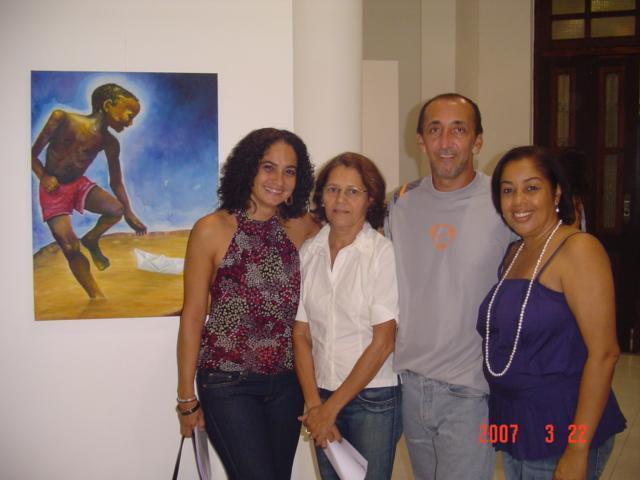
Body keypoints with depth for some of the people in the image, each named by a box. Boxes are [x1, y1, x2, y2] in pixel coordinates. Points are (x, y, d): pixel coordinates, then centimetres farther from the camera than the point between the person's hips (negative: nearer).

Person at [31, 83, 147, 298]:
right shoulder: (62, 119, -19)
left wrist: (130, 214, 7)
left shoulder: (109, 143, -8)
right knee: (70, 248, -12)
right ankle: (97, 296, -1)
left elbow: (116, 182, 4)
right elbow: (33, 153, -10)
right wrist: (43, 177, -24)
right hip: (54, 190, -3)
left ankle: (91, 240, 5)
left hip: (80, 184, 3)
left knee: (116, 209, -25)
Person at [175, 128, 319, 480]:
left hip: (286, 382, 5)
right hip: (228, 385, -4)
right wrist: (186, 397, -4)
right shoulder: (212, 230, -8)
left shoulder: (301, 227, 2)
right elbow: (192, 316, -6)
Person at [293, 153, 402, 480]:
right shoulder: (308, 253, 0)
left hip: (373, 397, -3)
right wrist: (313, 405, -6)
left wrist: (331, 408, -9)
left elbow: (383, 342, -12)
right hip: (323, 394, 3)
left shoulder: (383, 253, -11)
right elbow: (301, 334, 2)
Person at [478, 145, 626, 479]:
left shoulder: (578, 248, -15)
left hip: (561, 431, -7)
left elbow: (603, 353, -20)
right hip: (514, 427, 7)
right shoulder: (514, 253, 8)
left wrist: (578, 452, -20)